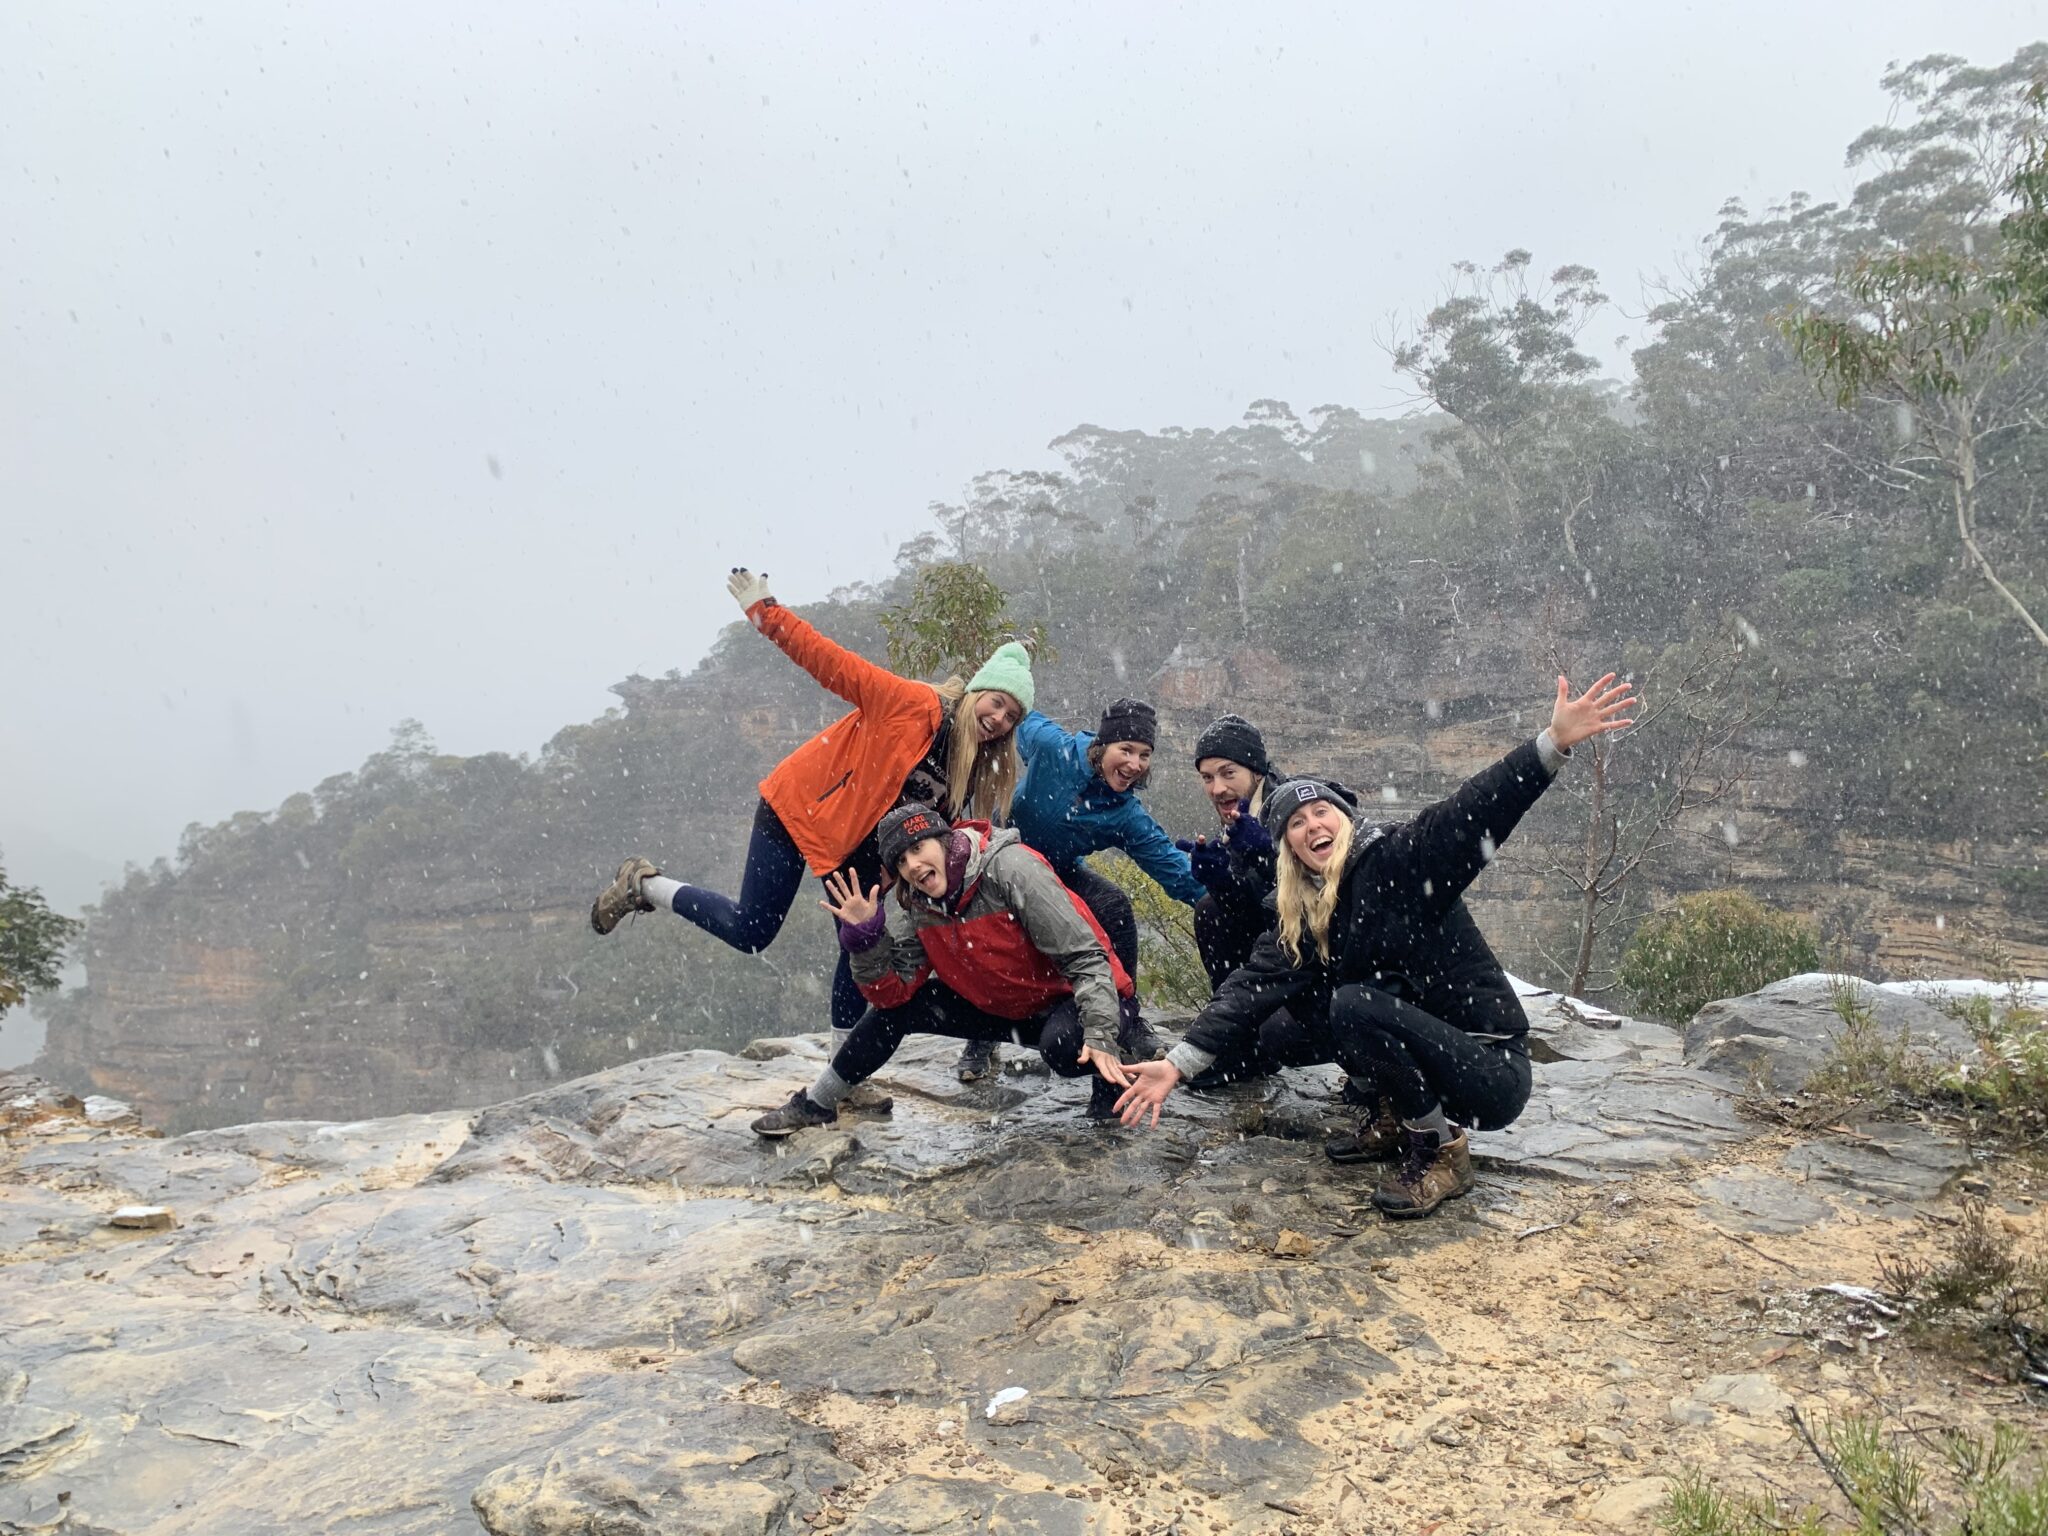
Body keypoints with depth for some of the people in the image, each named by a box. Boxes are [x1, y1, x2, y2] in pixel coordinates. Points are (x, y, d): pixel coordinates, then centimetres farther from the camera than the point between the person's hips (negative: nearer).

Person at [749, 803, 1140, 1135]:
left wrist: (1099, 1036, -38)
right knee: (894, 1009, -3)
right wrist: (866, 936, -24)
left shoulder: (1010, 867, -27)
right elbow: (892, 993, -9)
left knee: (1063, 1047, -40)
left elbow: (1084, 956, -29)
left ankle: (1111, 1074, -5)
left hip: (1072, 999, -6)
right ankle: (816, 1103, 15)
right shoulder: (914, 907, -6)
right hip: (1004, 1010, 6)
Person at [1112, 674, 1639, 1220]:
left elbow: (1478, 809, -27)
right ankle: (1399, 1114, 9)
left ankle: (1442, 1148, -9)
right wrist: (1178, 1064, -12)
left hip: (1493, 1070, -7)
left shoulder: (1401, 860, -13)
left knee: (1354, 1004, -27)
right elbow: (1252, 989, -2)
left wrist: (1555, 742, -42)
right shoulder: (1299, 915, 5)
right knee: (1300, 993, 0)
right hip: (1422, 1046, 7)